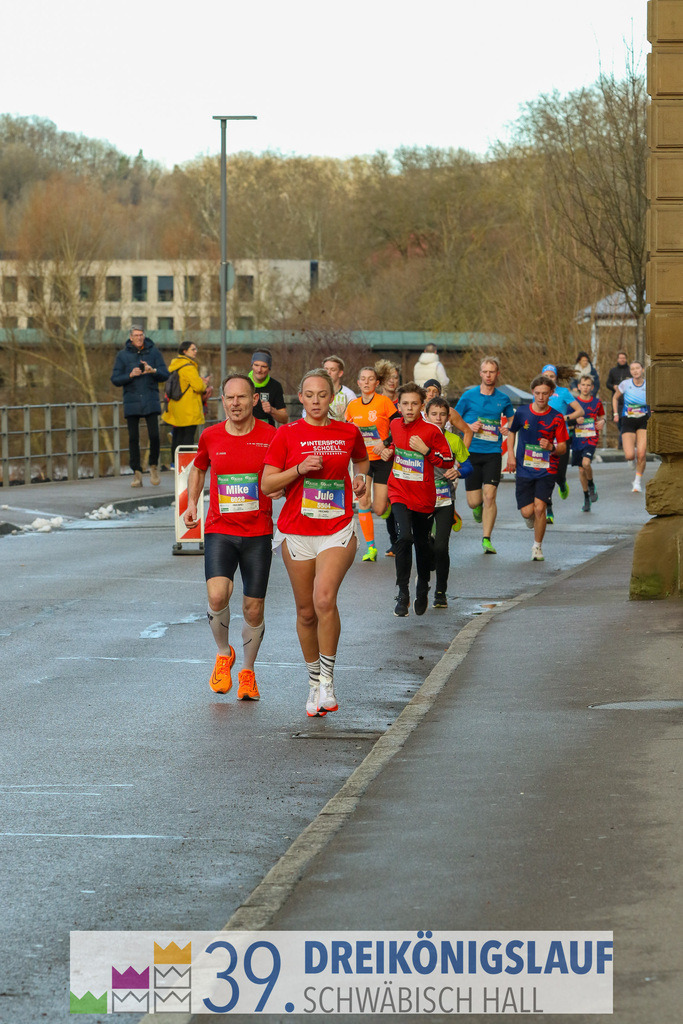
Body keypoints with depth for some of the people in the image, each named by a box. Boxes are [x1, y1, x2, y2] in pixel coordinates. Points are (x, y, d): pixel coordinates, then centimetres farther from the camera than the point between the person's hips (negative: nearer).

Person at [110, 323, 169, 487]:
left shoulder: (154, 352, 6)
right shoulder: (122, 355, 5)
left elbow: (165, 375, 3)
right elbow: (115, 380, 3)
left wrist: (153, 371, -18)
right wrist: (130, 376, -15)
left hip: (151, 402, 0)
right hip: (132, 402, 0)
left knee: (154, 435, -10)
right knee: (133, 438, -1)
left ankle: (154, 467, 12)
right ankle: (137, 473, 4)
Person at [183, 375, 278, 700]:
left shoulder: (270, 436, -3)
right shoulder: (210, 437, 3)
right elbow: (198, 468, 23)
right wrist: (192, 503, 11)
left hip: (258, 533, 0)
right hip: (219, 530, 0)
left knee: (253, 608, 3)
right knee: (217, 594, -21)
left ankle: (247, 671, 26)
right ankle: (223, 653, 6)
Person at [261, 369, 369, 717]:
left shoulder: (349, 433, 4)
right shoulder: (287, 434, 0)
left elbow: (361, 459, 28)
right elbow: (267, 484, -3)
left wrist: (361, 476, 6)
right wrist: (300, 469, -16)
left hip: (337, 530, -1)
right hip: (297, 531, 1)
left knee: (324, 599, -22)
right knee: (305, 611, 7)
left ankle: (327, 678, -10)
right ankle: (314, 680, 25)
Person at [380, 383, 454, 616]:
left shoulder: (431, 431, -12)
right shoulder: (395, 425, 1)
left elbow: (448, 461, -7)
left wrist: (426, 450, -20)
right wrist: (390, 453, 4)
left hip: (423, 496, -1)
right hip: (399, 493, 1)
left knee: (422, 543, 12)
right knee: (404, 538, -19)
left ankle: (422, 591, 36)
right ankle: (403, 593, -11)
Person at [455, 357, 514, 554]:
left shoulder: (503, 399, 6)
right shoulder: (469, 396, 1)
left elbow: (512, 419, 21)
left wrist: (508, 429, -2)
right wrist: (469, 426, -9)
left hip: (493, 452, 0)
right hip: (472, 452, 0)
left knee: (489, 496, -13)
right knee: (474, 501, 0)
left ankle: (486, 539, -7)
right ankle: (477, 507, 39)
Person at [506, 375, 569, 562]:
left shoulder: (556, 418, -4)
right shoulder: (522, 413, -1)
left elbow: (562, 447, 1)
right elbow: (512, 432, 16)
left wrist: (551, 447, -21)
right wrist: (510, 455, 5)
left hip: (547, 470, -1)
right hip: (524, 469, 1)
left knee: (539, 507, -15)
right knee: (527, 511, -5)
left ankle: (537, 547, 4)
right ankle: (531, 518, 35)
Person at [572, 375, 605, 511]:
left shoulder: (597, 402, 3)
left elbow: (601, 417, 17)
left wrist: (602, 422, -5)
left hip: (591, 439, -2)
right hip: (577, 439, 2)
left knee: (586, 463, -25)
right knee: (581, 470, 6)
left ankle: (591, 485, 4)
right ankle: (586, 498, 21)